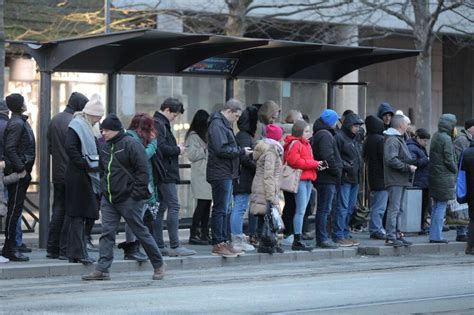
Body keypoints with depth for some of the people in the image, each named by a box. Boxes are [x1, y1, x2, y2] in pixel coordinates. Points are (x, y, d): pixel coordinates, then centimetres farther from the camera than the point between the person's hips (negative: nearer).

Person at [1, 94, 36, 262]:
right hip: (17, 173, -10)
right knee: (14, 210, -7)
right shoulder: (16, 123, -14)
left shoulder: (21, 122, 16)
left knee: (15, 210, 12)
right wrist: (20, 169, -21)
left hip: (21, 173, 10)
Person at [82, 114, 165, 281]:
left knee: (140, 232, 2)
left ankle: (158, 264, 16)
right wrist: (104, 188, 16)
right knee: (107, 232, 0)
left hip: (128, 199, -7)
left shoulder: (131, 144, -12)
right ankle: (102, 270, -2)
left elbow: (143, 171, -14)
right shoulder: (106, 147, 11)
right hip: (108, 199, 7)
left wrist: (137, 194, -16)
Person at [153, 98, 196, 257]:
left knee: (161, 208, 11)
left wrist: (176, 148, 9)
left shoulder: (160, 124, 19)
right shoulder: (159, 124, -13)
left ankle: (158, 246, 13)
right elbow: (161, 148, -24)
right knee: (173, 206, -9)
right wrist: (177, 150, -10)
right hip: (166, 173, -11)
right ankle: (175, 246, -10)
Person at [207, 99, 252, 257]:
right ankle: (218, 244, -4)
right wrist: (241, 151, -14)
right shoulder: (217, 125, -14)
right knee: (220, 209, -7)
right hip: (221, 174, -11)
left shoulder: (224, 125, 19)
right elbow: (221, 150, -22)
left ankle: (223, 241, 20)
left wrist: (240, 151, 7)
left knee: (224, 209, 14)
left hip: (226, 174, 11)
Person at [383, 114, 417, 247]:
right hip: (395, 180, -11)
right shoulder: (392, 140, -14)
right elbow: (391, 160, -24)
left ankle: (396, 235, 21)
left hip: (400, 180, 11)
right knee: (394, 208, -11)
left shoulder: (399, 139, 21)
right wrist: (408, 167, -19)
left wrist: (410, 165, 9)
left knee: (398, 209, 14)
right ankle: (391, 237, -11)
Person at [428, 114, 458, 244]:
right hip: (444, 178, -9)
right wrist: (456, 171, 0)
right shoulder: (446, 139, -16)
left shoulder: (436, 136, 10)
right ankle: (436, 236, -3)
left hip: (434, 175, 9)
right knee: (442, 205, -4)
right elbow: (449, 160, -17)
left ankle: (434, 235, 18)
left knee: (436, 205, 14)